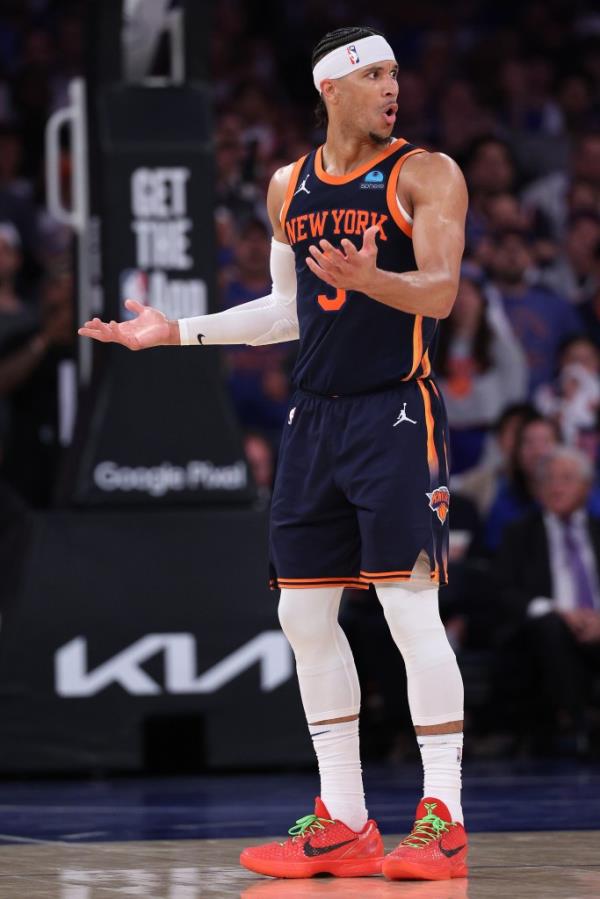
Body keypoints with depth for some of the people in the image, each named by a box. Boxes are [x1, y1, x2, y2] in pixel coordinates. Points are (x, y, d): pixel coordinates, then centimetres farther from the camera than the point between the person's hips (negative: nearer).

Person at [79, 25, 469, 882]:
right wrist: (178, 331, 21)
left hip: (396, 414, -6)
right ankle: (343, 824, 12)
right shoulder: (289, 186, 13)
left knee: (411, 609, -10)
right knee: (305, 613, 5)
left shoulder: (425, 175, -4)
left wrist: (367, 279, -34)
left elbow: (440, 293, -15)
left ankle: (441, 818, -6)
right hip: (315, 416, 6)